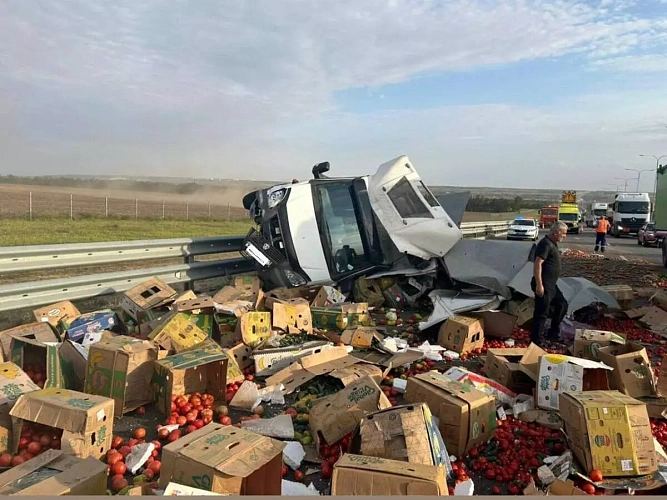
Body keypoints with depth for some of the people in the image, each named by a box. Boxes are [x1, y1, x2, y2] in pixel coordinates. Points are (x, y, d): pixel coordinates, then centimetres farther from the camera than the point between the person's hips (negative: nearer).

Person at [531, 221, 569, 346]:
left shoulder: (552, 243, 15)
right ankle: (535, 341, 6)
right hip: (544, 285, -11)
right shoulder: (546, 244, -17)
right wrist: (539, 284, -27)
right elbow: (537, 264, -24)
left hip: (551, 284, 11)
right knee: (541, 313, -4)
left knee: (562, 305, 20)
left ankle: (553, 334, 30)